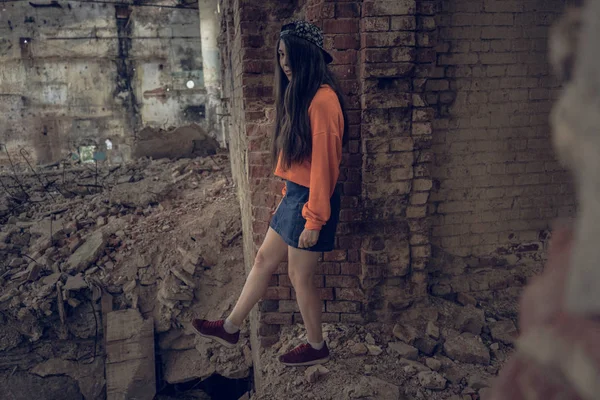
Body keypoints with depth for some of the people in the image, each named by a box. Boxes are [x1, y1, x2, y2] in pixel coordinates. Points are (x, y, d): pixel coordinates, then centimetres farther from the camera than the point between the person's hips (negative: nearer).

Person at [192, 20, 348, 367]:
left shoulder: (322, 100, -20)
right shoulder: (299, 94, 11)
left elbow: (323, 164, -21)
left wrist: (314, 220, -19)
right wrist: (289, 193, 17)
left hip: (310, 200, -9)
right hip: (294, 194, 9)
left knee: (301, 276, 6)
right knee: (265, 260, 18)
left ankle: (317, 347, 27)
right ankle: (231, 328, 34)